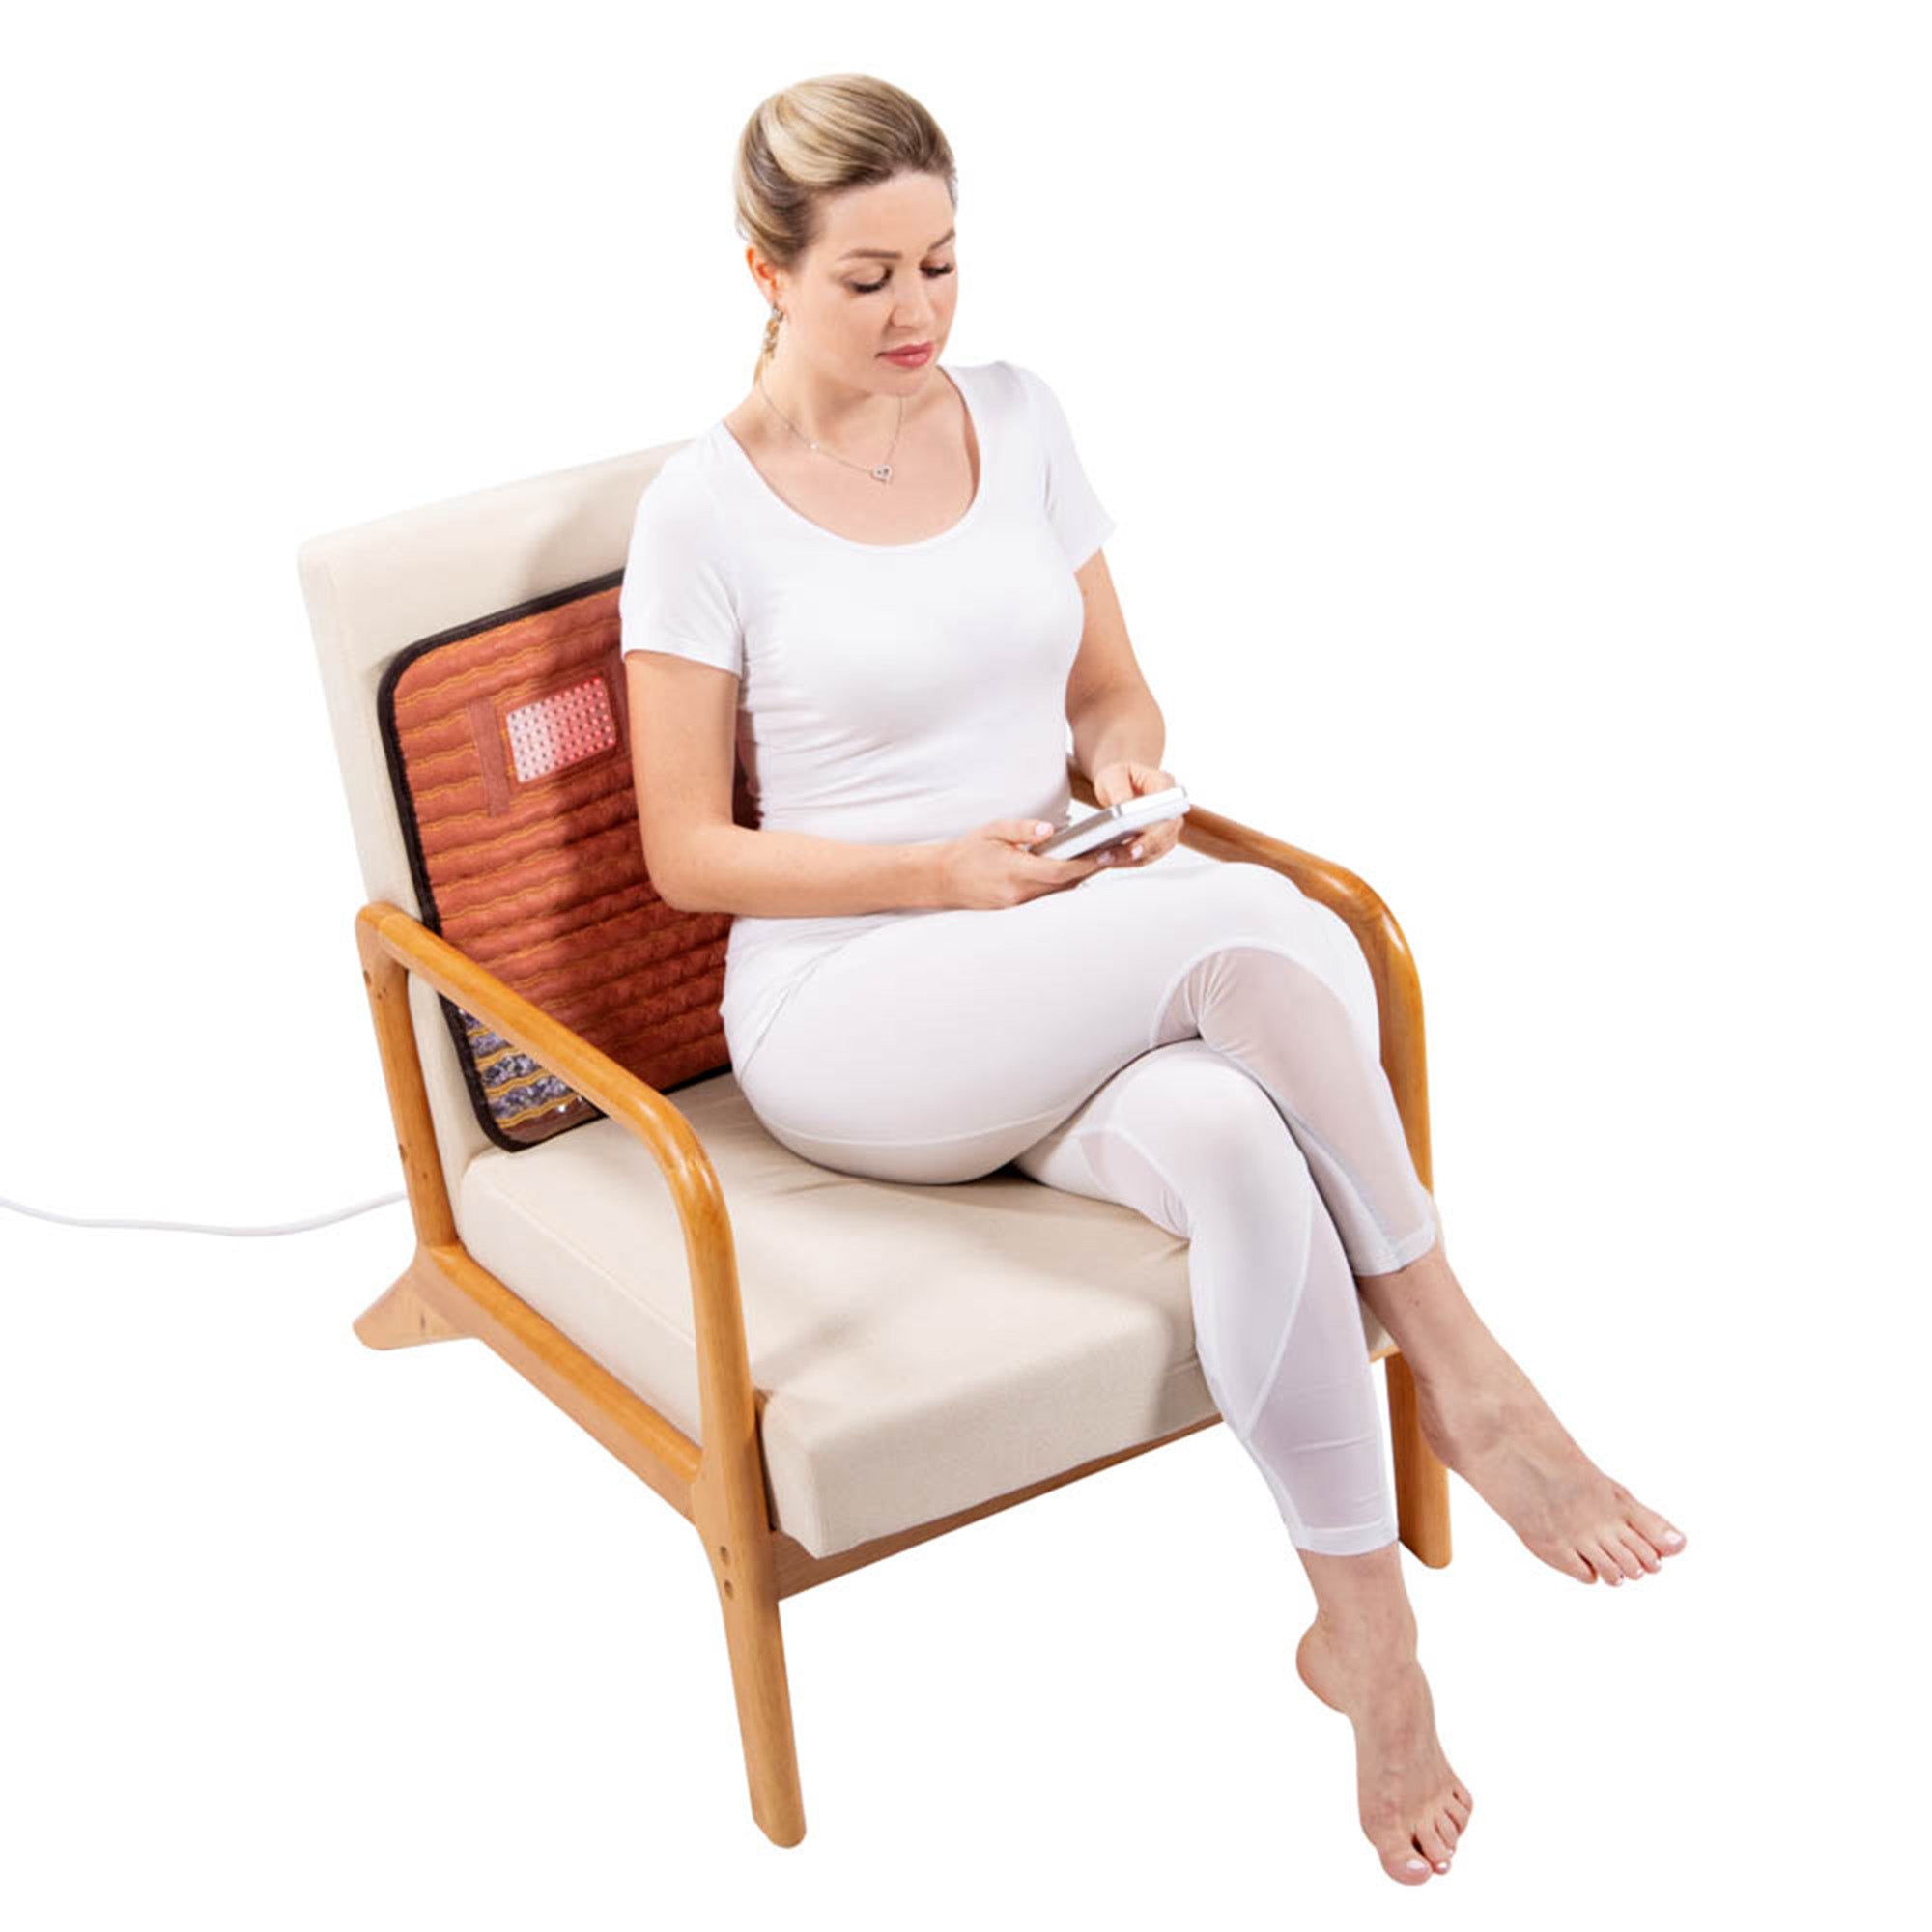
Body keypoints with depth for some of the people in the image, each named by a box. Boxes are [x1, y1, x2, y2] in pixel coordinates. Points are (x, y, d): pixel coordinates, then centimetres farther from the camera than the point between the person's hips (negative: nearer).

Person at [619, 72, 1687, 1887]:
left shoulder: (1017, 416, 8)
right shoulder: (705, 507, -6)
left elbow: (1112, 686, 16)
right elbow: (688, 853, -5)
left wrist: (1126, 764, -8)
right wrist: (944, 873, -18)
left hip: (1069, 1008, 4)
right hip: (850, 1021, -4)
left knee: (1241, 1151, -34)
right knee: (1256, 922, -33)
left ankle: (1361, 1622, -22)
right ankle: (1455, 1367, -20)